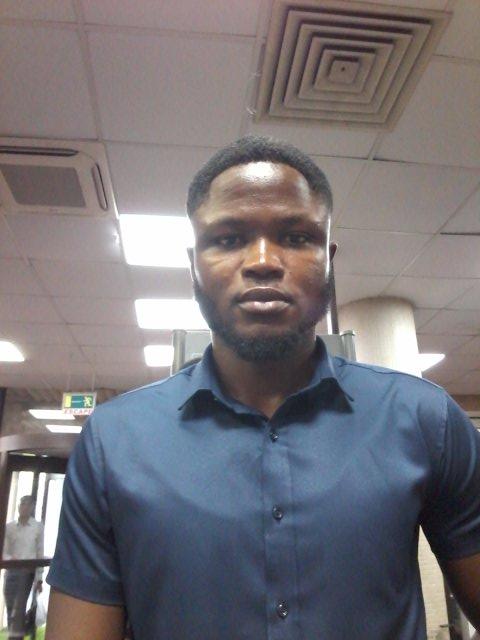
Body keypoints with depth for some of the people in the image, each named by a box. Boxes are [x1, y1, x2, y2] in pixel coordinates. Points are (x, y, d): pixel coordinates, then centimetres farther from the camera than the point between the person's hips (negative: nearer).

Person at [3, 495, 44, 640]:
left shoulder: (38, 527, 0)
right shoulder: (9, 526, 5)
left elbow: (40, 553, 1)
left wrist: (39, 577, -2)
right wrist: (10, 559, -18)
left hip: (28, 570, -3)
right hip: (11, 570, 3)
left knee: (19, 607, -9)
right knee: (10, 606, 7)